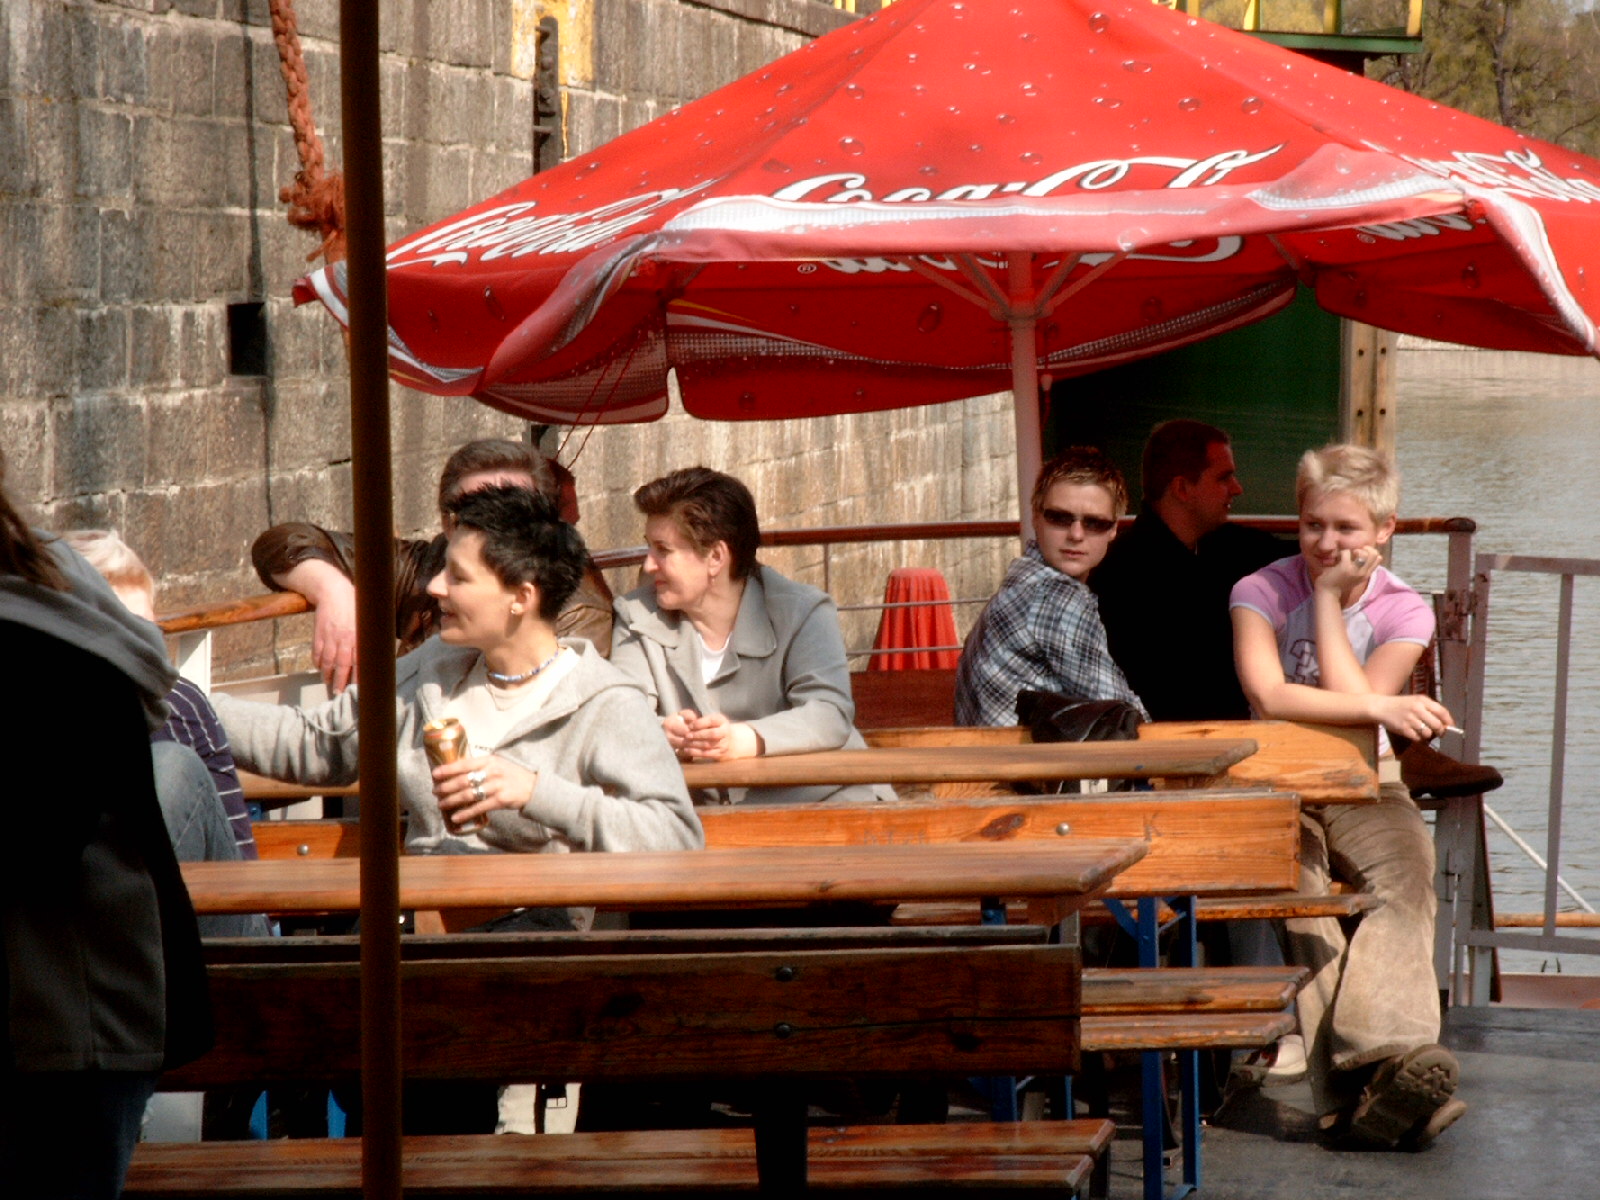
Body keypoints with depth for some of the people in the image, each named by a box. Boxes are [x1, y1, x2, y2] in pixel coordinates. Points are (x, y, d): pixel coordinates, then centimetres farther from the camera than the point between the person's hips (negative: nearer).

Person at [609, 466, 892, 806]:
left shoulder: (803, 612, -5)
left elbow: (831, 715, -21)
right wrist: (664, 734, -34)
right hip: (706, 813, 4)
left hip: (818, 800, -4)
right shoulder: (637, 616, 4)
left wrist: (742, 739, -40)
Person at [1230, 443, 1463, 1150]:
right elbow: (1267, 697, -20)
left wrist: (1328, 598, -11)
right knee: (1293, 884, -31)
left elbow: (1353, 699, -14)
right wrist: (1382, 707, -25)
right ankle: (1353, 1092, -40)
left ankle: (1386, 1054, -49)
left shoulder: (1403, 611, 2)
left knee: (1408, 869, -30)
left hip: (1364, 787, 2)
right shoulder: (1262, 592, -3)